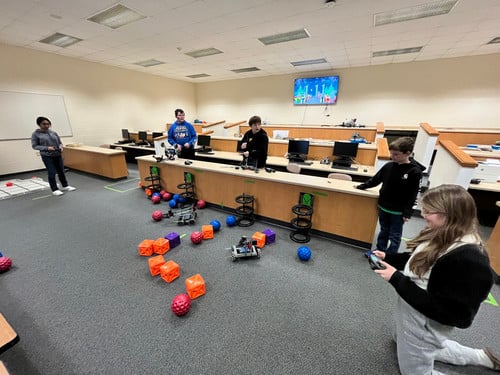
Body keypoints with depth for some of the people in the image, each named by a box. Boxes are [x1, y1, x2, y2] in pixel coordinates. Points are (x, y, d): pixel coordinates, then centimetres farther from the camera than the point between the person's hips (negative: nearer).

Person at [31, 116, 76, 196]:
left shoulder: (53, 132, 6)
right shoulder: (35, 134, -4)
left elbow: (60, 142, 13)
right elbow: (34, 146, -5)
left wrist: (60, 147, -9)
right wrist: (46, 148, -19)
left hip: (58, 155, 4)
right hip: (47, 156, -3)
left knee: (61, 171, 11)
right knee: (52, 173, -2)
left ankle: (65, 186, 24)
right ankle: (55, 190, 8)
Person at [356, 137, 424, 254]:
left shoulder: (415, 171, -15)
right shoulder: (388, 166, -4)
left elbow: (413, 195, -13)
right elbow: (375, 180, 9)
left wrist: (407, 212, -13)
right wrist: (362, 186, 12)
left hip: (398, 211, -4)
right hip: (383, 207, 4)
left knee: (395, 236, 10)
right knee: (383, 231, 20)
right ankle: (380, 251, 35)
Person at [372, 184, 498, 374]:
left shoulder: (470, 261, -33)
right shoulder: (441, 236, -8)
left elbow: (448, 313, -28)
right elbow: (418, 261, 7)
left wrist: (396, 279, -29)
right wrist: (387, 257, -5)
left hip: (424, 325, -7)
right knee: (402, 342, 35)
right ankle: (479, 356, 42)